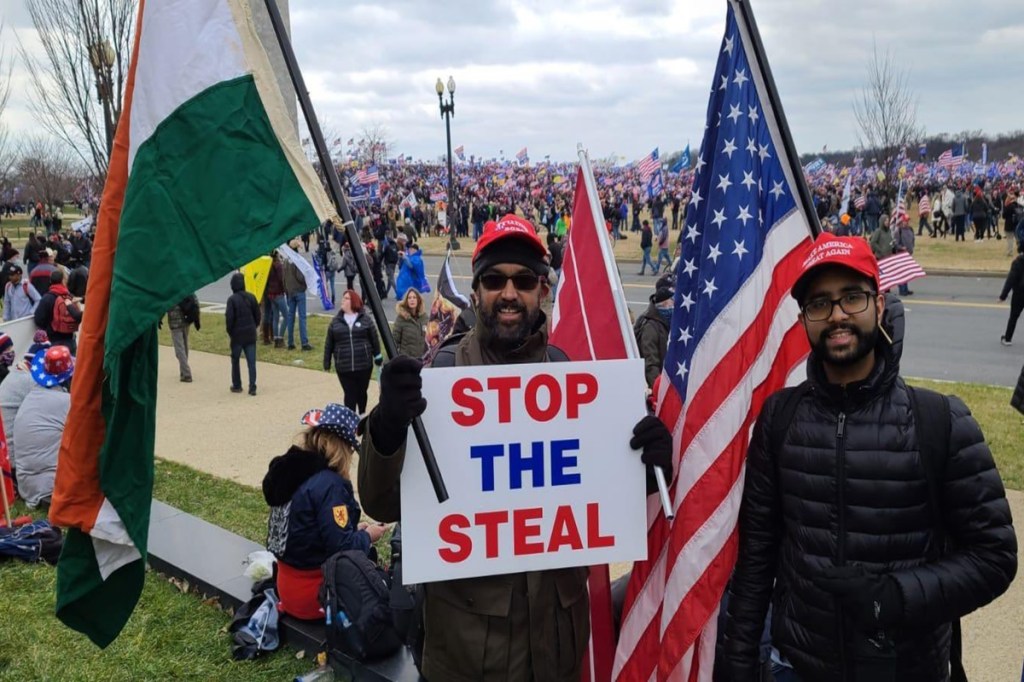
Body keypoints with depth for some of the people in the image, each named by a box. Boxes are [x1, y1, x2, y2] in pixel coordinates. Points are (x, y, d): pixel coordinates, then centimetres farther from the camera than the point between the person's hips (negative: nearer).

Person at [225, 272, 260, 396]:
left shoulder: (232, 299, -12)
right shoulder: (251, 297, 1)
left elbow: (229, 318, -13)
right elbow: (257, 314, 6)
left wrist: (229, 332, 1)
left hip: (237, 335, -3)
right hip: (250, 335, 3)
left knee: (235, 361, 13)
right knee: (251, 361, 2)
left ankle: (237, 386, 21)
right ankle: (252, 387, -3)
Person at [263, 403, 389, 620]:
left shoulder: (289, 471, 3)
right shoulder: (329, 484, -22)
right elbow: (342, 548, -23)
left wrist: (354, 529, 10)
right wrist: (367, 535, -4)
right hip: (315, 593, -8)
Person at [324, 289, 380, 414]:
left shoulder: (366, 319, 1)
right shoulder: (336, 321, 4)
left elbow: (375, 340, 5)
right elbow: (329, 344, 7)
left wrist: (378, 358, 7)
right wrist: (327, 363, 7)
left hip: (364, 365, 0)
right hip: (343, 367, 0)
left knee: (361, 393, 15)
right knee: (349, 395, -2)